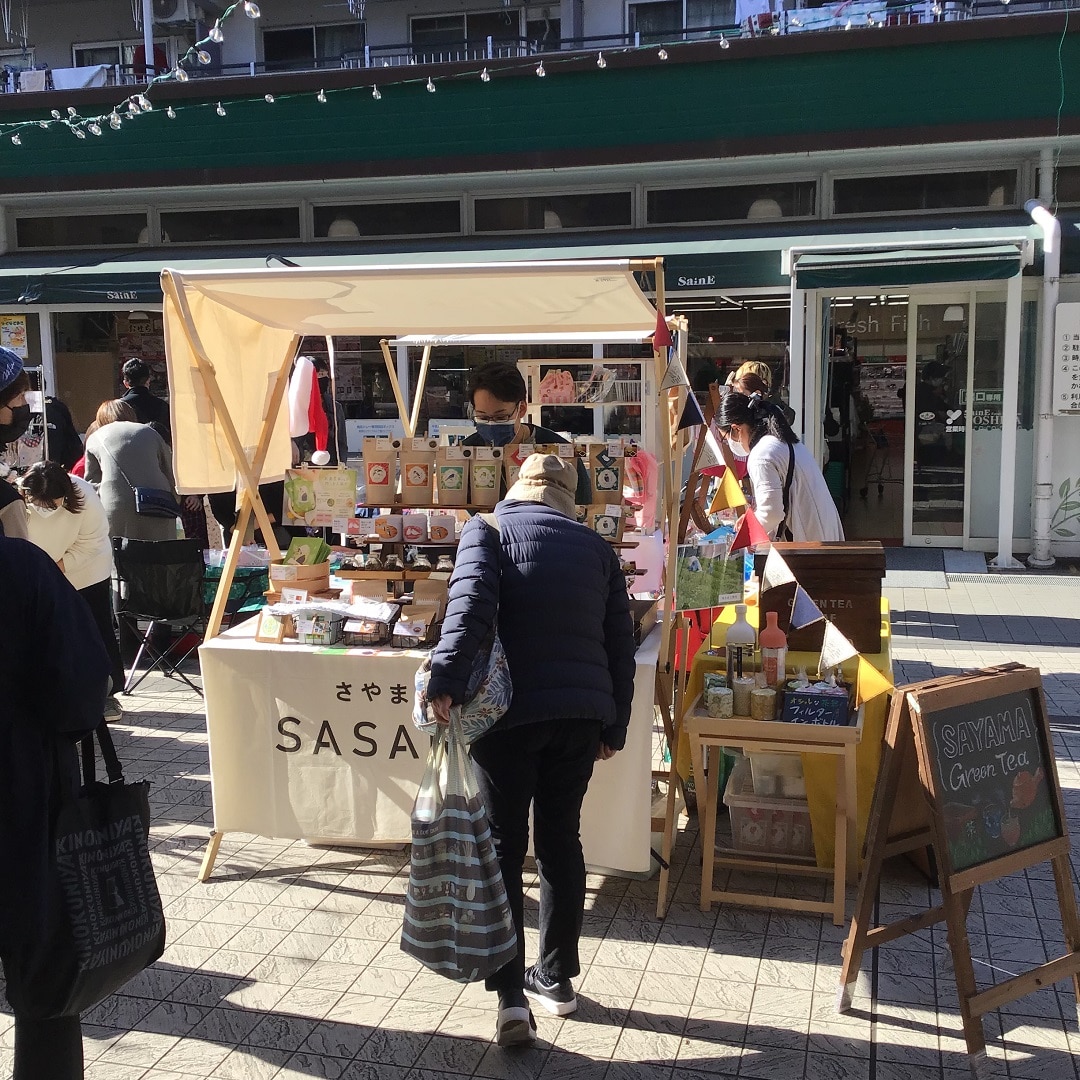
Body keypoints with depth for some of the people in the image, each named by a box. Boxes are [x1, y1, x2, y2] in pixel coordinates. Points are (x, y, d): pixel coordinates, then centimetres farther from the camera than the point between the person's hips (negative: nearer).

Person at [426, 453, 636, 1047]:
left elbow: (470, 603, -17)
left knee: (503, 847, 5)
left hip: (511, 711, -4)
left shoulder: (487, 529, 3)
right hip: (585, 711, 4)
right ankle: (556, 978, 28)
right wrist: (615, 727, 20)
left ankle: (511, 998, 3)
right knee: (561, 839, 16)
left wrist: (445, 681, -23)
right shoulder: (597, 548, 15)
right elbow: (620, 643, 14)